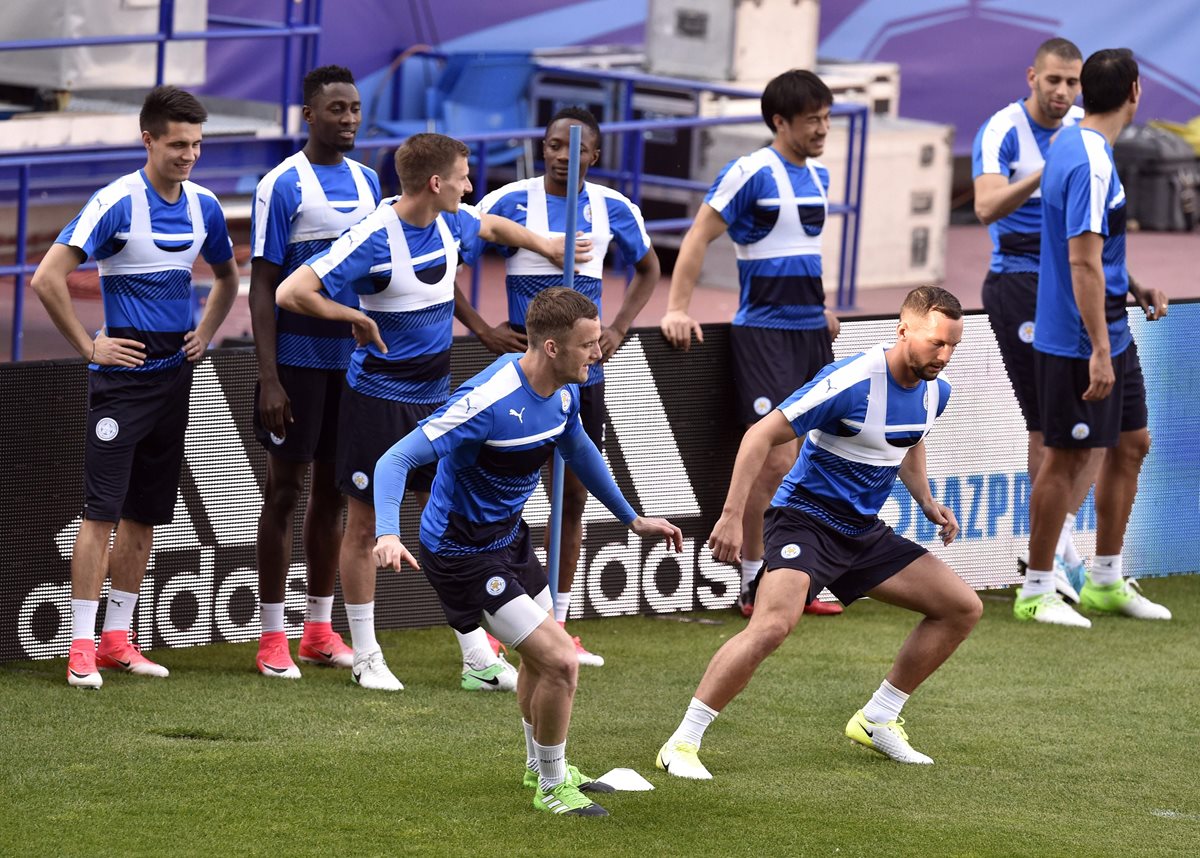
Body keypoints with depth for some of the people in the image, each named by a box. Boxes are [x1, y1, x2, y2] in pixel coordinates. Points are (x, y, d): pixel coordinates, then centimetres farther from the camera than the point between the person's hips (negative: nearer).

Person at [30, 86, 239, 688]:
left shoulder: (204, 205, 7)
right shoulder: (116, 203, -13)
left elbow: (227, 278, 26)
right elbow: (48, 278, -19)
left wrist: (205, 335, 12)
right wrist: (89, 346, -14)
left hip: (175, 373, 6)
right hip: (122, 375, -6)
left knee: (145, 515, 9)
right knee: (102, 510, -9)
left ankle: (118, 638, 16)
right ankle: (83, 645, -7)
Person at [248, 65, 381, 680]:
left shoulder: (368, 182, 10)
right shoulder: (283, 186, -9)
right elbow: (262, 286, -10)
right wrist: (269, 378, -15)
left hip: (354, 357, 6)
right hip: (299, 358, -6)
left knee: (333, 490, 10)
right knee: (287, 488, -1)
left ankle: (319, 630, 18)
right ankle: (272, 636, 4)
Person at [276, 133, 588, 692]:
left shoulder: (451, 223, 2)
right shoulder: (373, 241, -21)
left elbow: (491, 227, 28)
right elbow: (291, 293, -25)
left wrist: (548, 247, 39)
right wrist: (356, 318, -18)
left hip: (434, 397, 7)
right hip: (378, 399, -7)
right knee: (365, 526, 3)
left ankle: (477, 660, 8)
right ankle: (365, 657, 14)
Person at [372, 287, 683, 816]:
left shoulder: (563, 390, -5)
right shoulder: (488, 402, -32)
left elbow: (578, 450, 18)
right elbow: (396, 460, -31)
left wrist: (632, 519, 26)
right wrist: (388, 535, -46)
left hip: (508, 533, 9)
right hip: (464, 554, -9)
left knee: (541, 657, 24)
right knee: (560, 661, -12)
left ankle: (541, 767, 49)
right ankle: (551, 787, 9)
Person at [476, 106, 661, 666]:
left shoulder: (611, 208, 5)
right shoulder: (511, 201, -6)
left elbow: (647, 268, 21)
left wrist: (617, 330, 9)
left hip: (584, 369, 4)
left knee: (573, 497, 7)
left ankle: (557, 627, 16)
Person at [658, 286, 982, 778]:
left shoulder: (935, 391, 2)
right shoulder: (850, 383, -23)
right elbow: (762, 436, -20)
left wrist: (927, 501, 11)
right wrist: (732, 515, -25)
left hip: (864, 533, 8)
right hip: (804, 520, -8)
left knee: (963, 608, 6)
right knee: (773, 625, -31)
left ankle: (876, 720, 17)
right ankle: (681, 745, -22)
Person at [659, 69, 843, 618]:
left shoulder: (818, 177, 13)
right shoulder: (750, 173, -10)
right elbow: (698, 238, -10)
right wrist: (677, 309, -16)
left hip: (812, 332, 8)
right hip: (763, 334, -8)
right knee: (776, 460, -12)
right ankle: (754, 584, -2)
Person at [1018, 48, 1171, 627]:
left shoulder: (1072, 144, 9)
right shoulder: (1091, 165, -22)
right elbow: (1083, 262, -26)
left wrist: (1134, 288, 31)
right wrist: (1099, 352, -26)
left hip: (1111, 338, 10)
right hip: (1078, 342, -10)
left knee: (1131, 444, 16)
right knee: (1068, 459, -1)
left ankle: (1106, 582, 25)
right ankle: (1035, 593, 9)